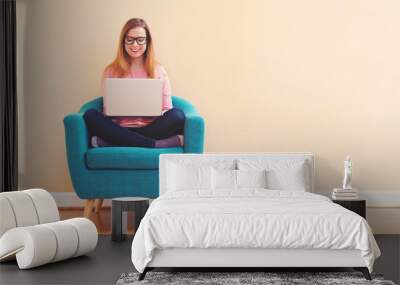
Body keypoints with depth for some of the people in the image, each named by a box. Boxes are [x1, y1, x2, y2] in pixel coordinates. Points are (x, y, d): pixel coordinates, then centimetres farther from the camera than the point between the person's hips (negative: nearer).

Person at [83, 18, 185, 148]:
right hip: (120, 129, 0)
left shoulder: (158, 70, 10)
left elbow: (167, 110, 9)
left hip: (152, 127, 0)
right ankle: (158, 143, -32)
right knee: (91, 116, -27)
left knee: (177, 115, -29)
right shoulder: (111, 71, 11)